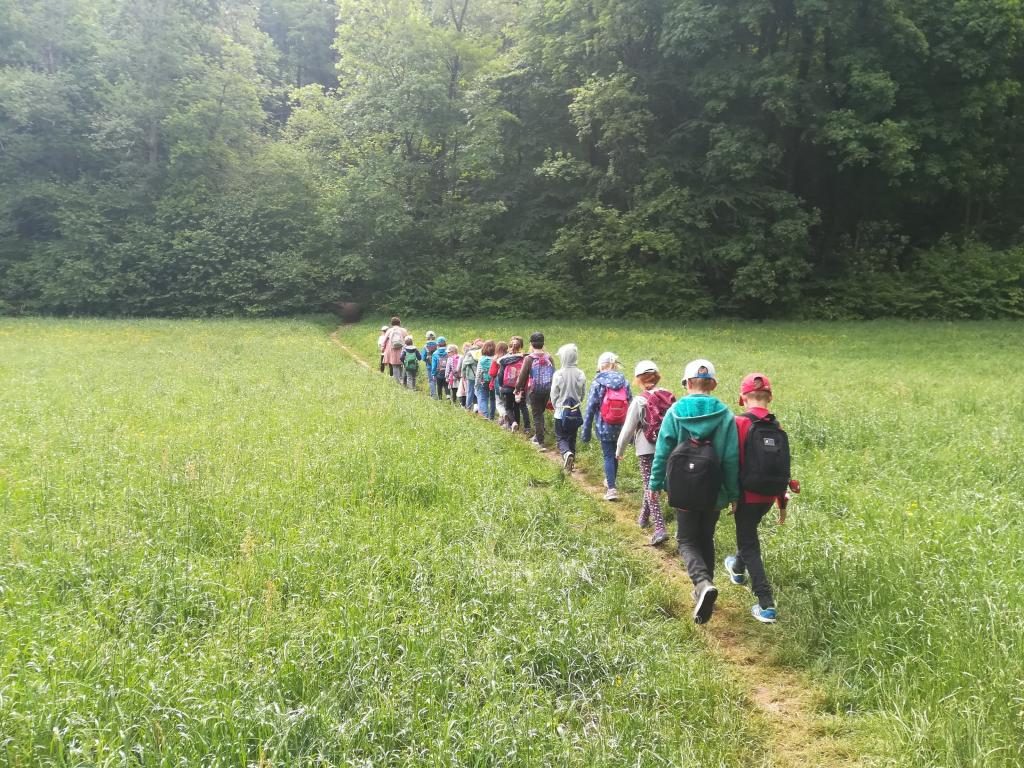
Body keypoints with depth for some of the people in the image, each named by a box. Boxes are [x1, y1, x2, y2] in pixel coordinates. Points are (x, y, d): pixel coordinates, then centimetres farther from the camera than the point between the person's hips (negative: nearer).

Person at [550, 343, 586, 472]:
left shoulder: (558, 374, -16)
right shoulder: (581, 374, -7)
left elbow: (554, 395, -8)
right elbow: (583, 393, 4)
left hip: (561, 412, -3)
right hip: (576, 412, 3)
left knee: (560, 438, 7)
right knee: (572, 438, 18)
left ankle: (567, 453, -20)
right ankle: (570, 460, 23)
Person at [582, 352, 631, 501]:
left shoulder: (598, 384, -9)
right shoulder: (624, 382, 1)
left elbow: (590, 409, -8)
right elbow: (630, 406, 3)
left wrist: (586, 431, -2)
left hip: (604, 427, -4)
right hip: (620, 427, 4)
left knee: (608, 456, 1)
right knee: (615, 454, 20)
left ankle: (611, 488, -7)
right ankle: (610, 481, 37)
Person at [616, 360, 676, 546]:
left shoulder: (639, 401, -13)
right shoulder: (669, 397, 0)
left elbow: (628, 428, -9)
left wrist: (619, 451, 4)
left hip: (646, 450, -5)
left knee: (650, 486, -1)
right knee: (652, 482, 23)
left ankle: (660, 528, -11)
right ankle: (644, 516, 40)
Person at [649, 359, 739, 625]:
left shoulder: (675, 412, -9)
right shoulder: (725, 415, -7)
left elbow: (662, 451, -6)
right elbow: (731, 457, -5)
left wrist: (656, 483, 5)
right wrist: (733, 493, 4)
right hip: (714, 491, 2)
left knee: (687, 541, 7)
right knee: (706, 539, 20)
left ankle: (703, 583, -20)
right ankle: (704, 590, 25)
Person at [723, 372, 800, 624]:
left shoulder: (739, 424, -16)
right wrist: (782, 502, 15)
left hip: (747, 496, -6)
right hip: (768, 497, 6)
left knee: (749, 545, 2)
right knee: (749, 532, 30)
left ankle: (767, 605, -5)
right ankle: (738, 568, 56)